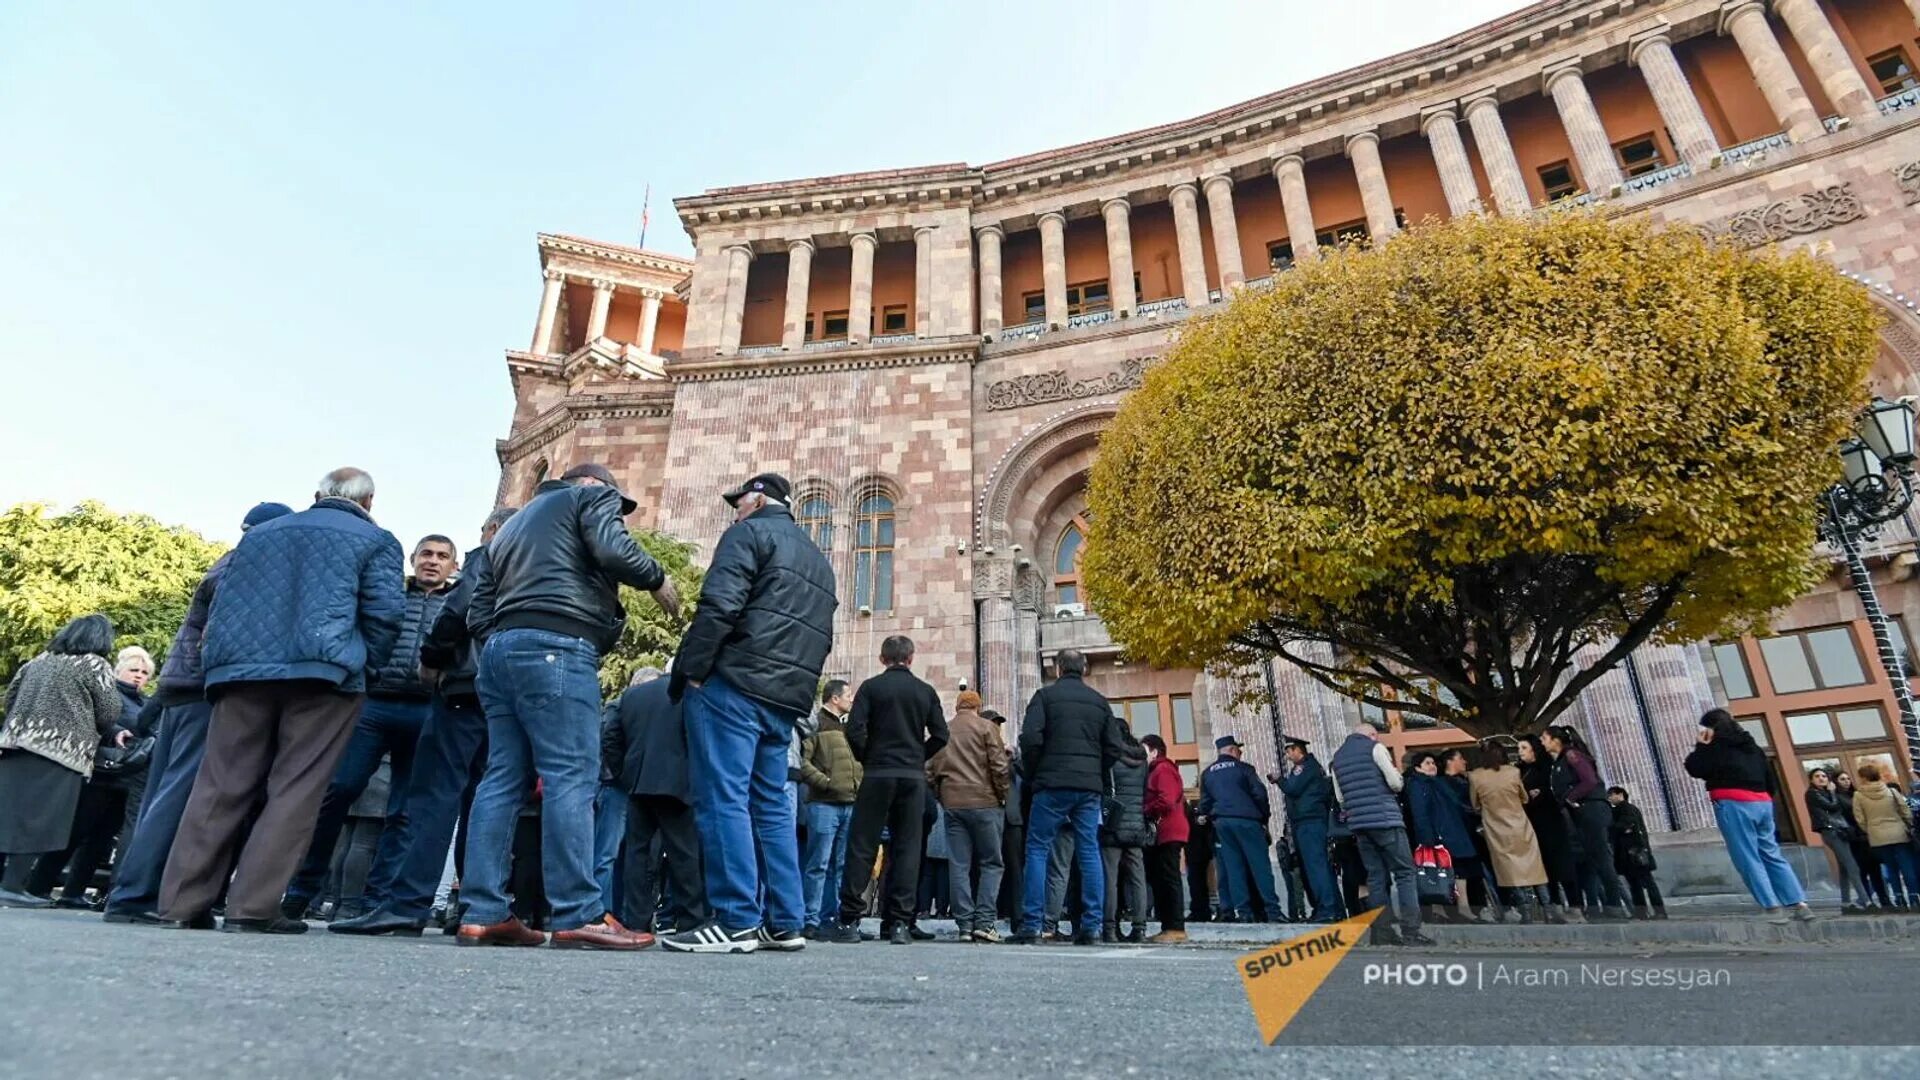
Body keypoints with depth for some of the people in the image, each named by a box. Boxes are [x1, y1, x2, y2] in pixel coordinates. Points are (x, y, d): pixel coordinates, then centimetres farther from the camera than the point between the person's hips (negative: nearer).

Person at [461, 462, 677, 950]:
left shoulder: (511, 525, 33)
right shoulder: (592, 495, 13)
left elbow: (478, 613, 24)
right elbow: (612, 549, -9)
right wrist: (658, 579, 5)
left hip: (498, 650, 8)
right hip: (555, 647, -8)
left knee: (504, 779, 5)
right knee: (571, 777, -11)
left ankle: (483, 914, 3)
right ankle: (579, 917, -13)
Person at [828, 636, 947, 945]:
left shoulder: (871, 687, 0)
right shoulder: (926, 691, 8)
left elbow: (854, 730, -9)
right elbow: (941, 735, 5)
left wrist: (866, 759, 7)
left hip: (877, 774, -2)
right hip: (914, 776, 2)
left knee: (861, 847, 3)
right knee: (907, 847, 5)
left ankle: (849, 921, 3)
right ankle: (901, 923, 4)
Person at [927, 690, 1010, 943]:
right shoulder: (986, 727, -1)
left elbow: (930, 771, 9)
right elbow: (999, 765, -7)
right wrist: (1004, 795, 4)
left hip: (952, 804, 4)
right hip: (984, 802, -3)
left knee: (958, 865, 6)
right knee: (991, 863, 5)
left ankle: (965, 924, 6)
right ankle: (984, 921, -2)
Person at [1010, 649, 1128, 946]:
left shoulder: (1045, 695, 0)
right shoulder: (1099, 701, 12)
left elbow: (1030, 738, -11)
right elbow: (1116, 748, 8)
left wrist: (1032, 775, 3)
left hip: (1053, 785, -4)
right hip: (1090, 788, 4)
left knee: (1037, 850, 1)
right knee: (1089, 852, 7)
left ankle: (1031, 925, -2)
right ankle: (1091, 926, 7)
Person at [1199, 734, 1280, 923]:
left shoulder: (1207, 773, 13)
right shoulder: (1243, 768, 0)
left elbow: (1205, 802, 12)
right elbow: (1259, 794, -3)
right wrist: (1265, 815, 7)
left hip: (1221, 822, 4)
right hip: (1246, 819, -4)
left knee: (1233, 867, 3)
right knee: (1260, 865, -2)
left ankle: (1243, 911, 0)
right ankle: (1272, 909, -4)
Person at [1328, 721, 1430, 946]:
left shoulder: (1338, 756, 17)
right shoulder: (1375, 748, -1)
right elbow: (1396, 783, -7)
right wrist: (1399, 778, 13)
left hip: (1358, 823, 6)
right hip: (1385, 819, -6)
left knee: (1376, 877, 8)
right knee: (1404, 873, -1)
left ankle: (1383, 932, 5)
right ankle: (1410, 931, -7)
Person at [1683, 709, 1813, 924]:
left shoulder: (1717, 746, -5)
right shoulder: (1751, 745, 19)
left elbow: (1694, 768, -8)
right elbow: (1768, 776, 22)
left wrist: (1702, 745, 2)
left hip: (1734, 805, -8)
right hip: (1762, 803, 8)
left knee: (1749, 860, -4)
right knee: (1772, 855, 12)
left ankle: (1773, 909, -7)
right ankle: (1799, 904, 7)